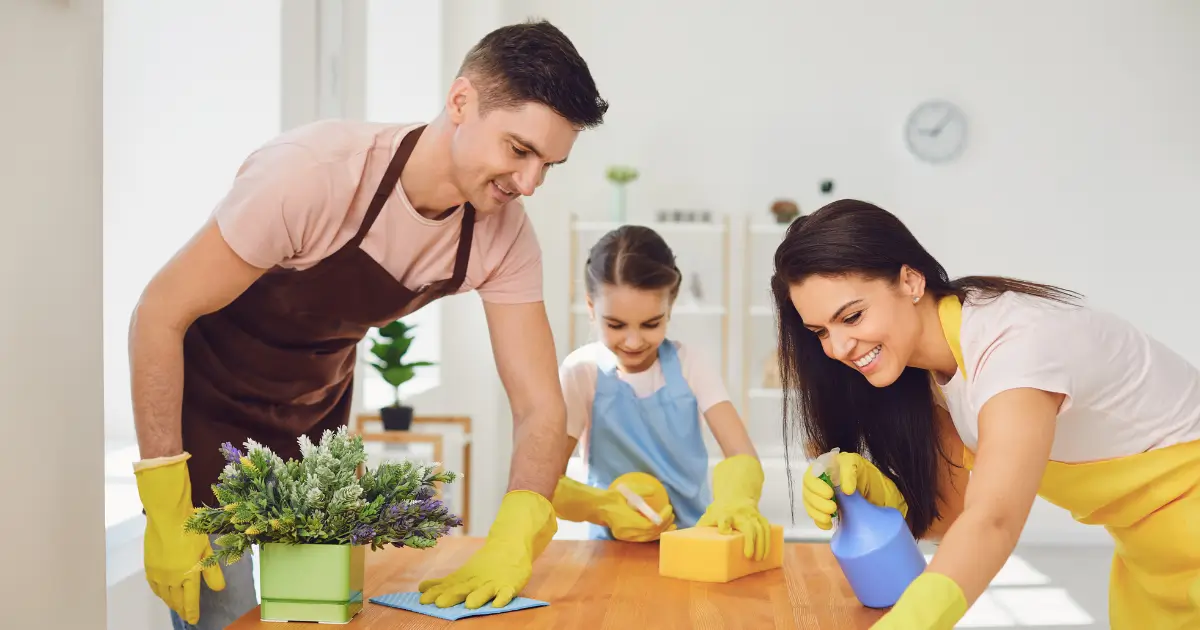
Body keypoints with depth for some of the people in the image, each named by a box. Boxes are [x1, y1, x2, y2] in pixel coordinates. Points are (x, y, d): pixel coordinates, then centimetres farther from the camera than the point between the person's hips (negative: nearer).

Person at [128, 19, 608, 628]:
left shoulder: (503, 234, -16)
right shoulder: (314, 173, -33)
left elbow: (540, 406, -14)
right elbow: (159, 315, -25)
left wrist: (510, 544, -32)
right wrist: (166, 513, -25)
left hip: (317, 419, 5)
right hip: (206, 414, -5)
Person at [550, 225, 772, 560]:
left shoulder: (691, 365, -3)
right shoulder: (582, 373, -7)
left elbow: (744, 456, -11)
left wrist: (737, 501, -34)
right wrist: (605, 508, -28)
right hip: (614, 545, -2)